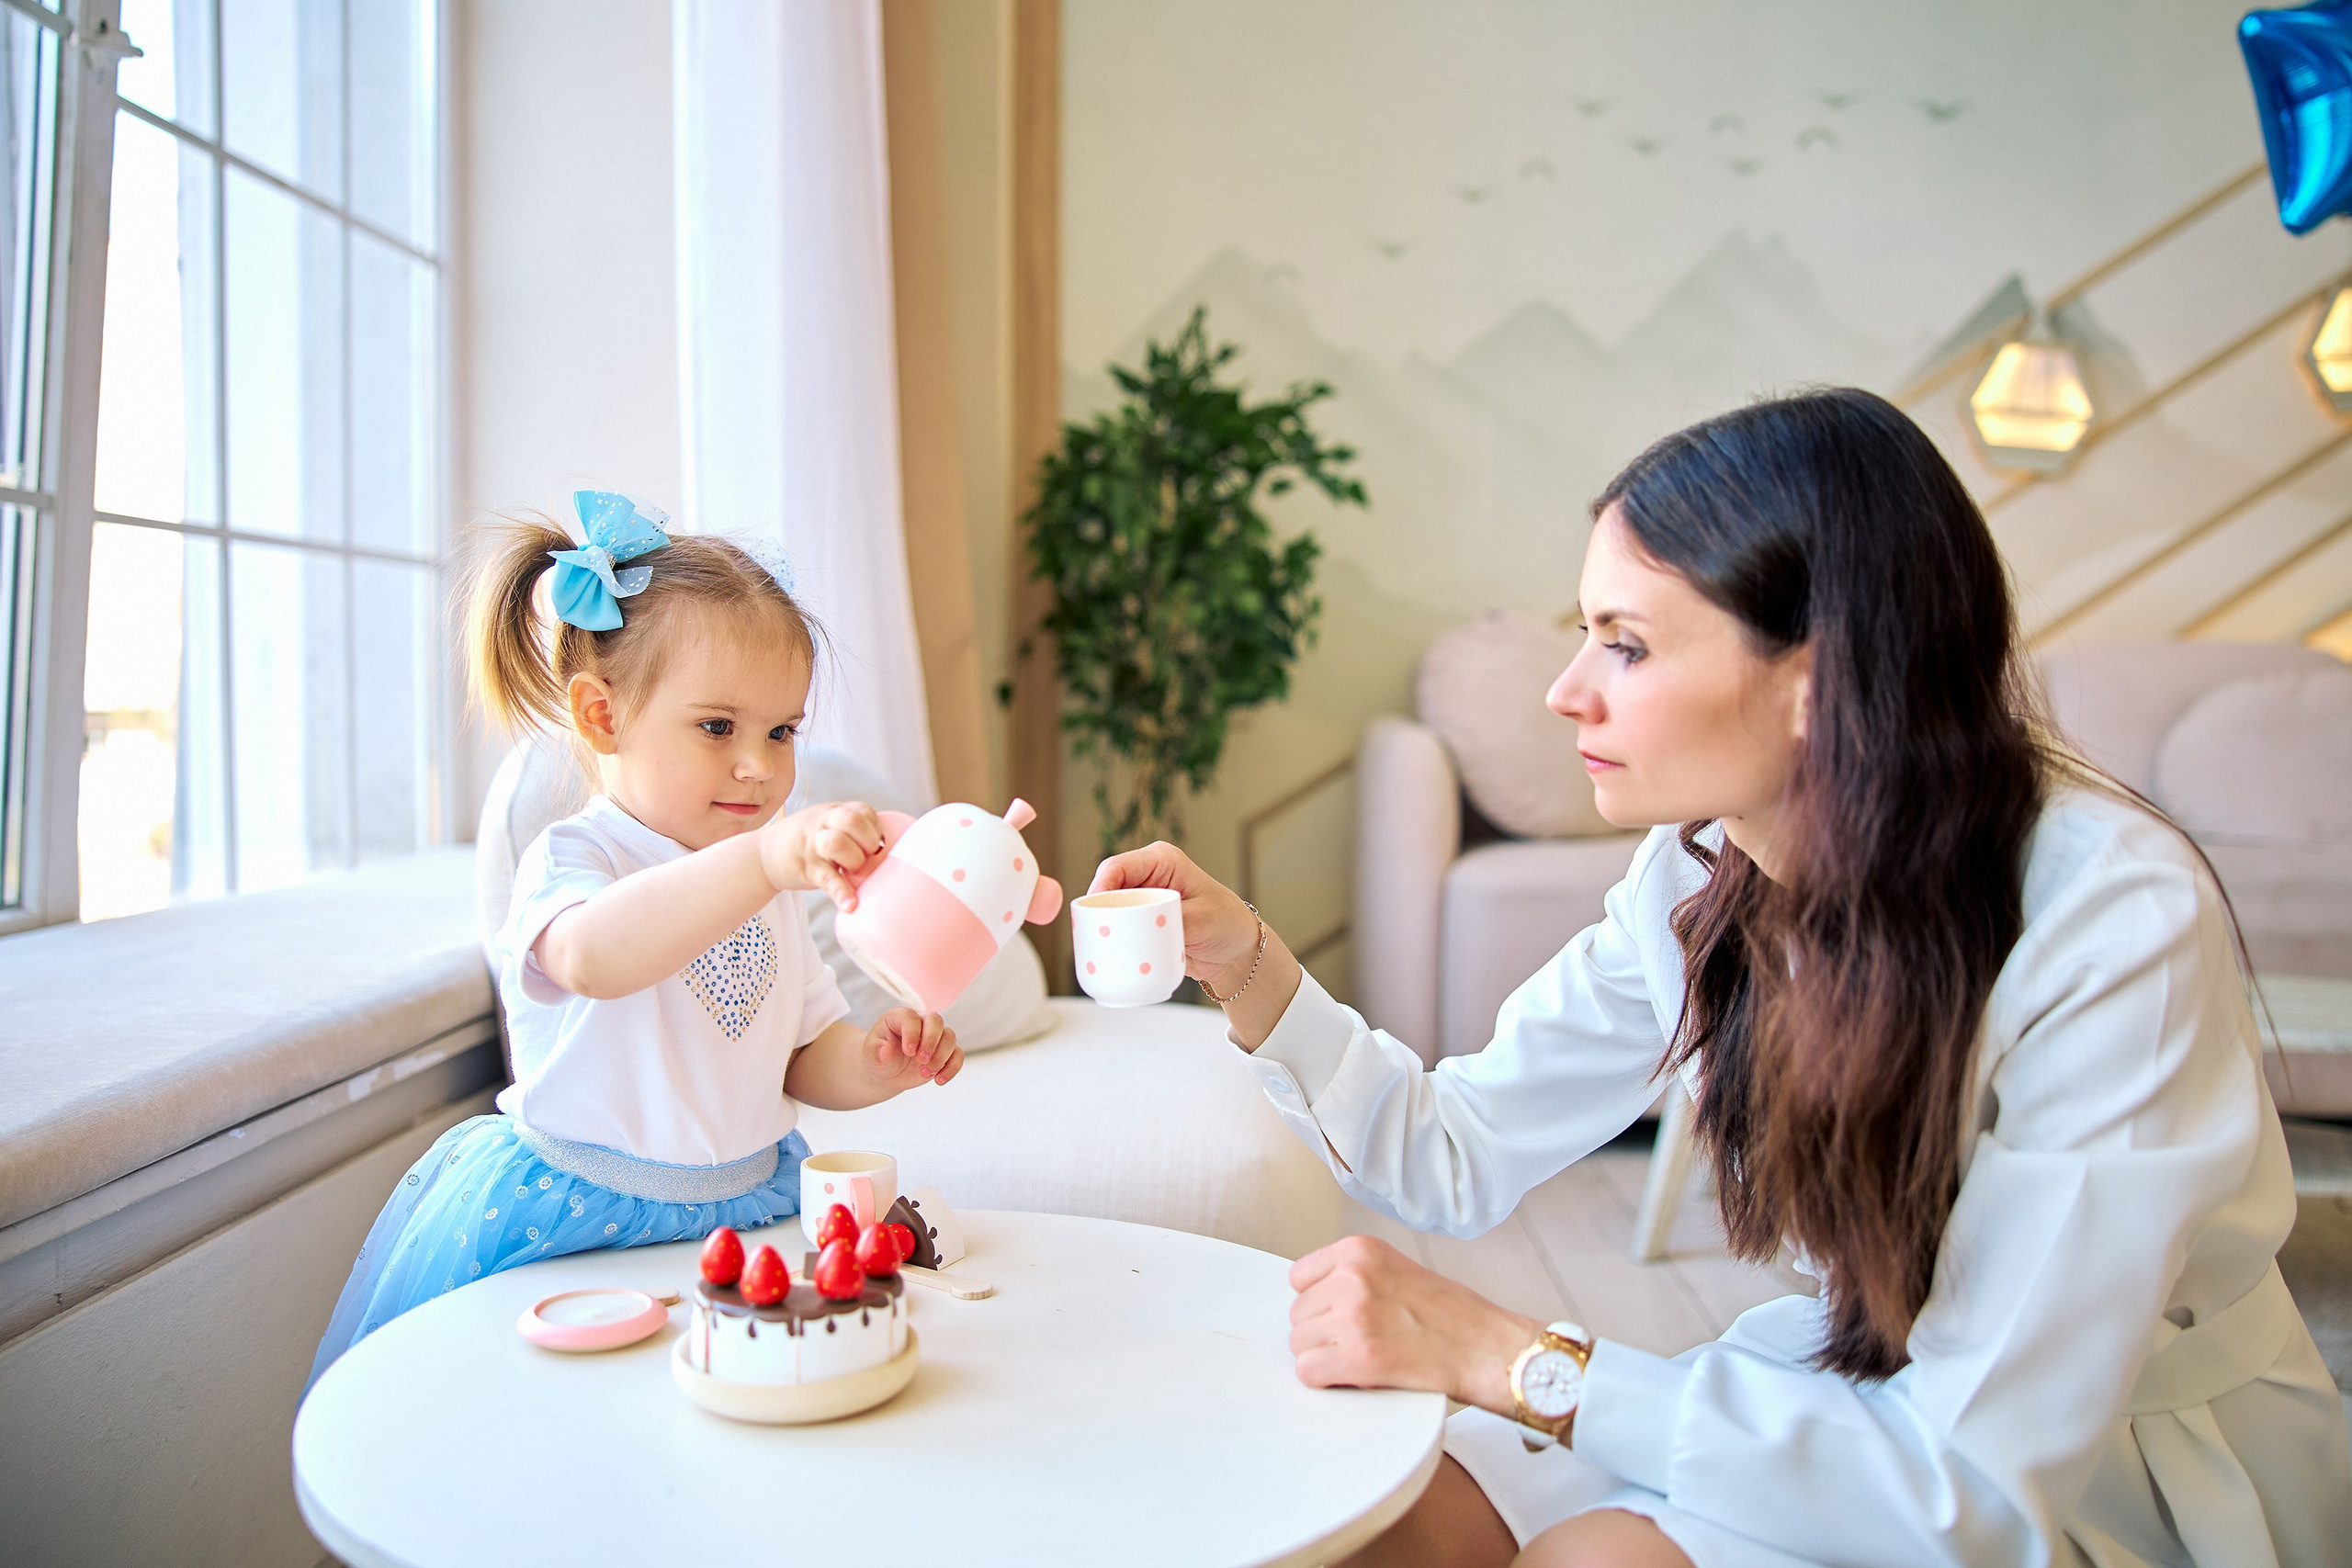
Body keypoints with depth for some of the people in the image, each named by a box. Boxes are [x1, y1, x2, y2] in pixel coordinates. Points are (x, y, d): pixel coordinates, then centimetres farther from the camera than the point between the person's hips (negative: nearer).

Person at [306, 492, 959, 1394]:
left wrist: (876, 1061, -8)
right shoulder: (572, 859, -14)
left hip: (738, 1207, 6)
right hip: (569, 1228, -5)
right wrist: (765, 858, -53)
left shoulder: (775, 885, 8)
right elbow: (593, 956, -40)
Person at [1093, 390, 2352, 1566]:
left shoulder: (2114, 924, -30)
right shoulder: (1696, 874, -10)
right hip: (1865, 1396, 5)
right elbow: (1457, 1156, -2)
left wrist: (1504, 1359, -29)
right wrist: (1248, 970, -17)